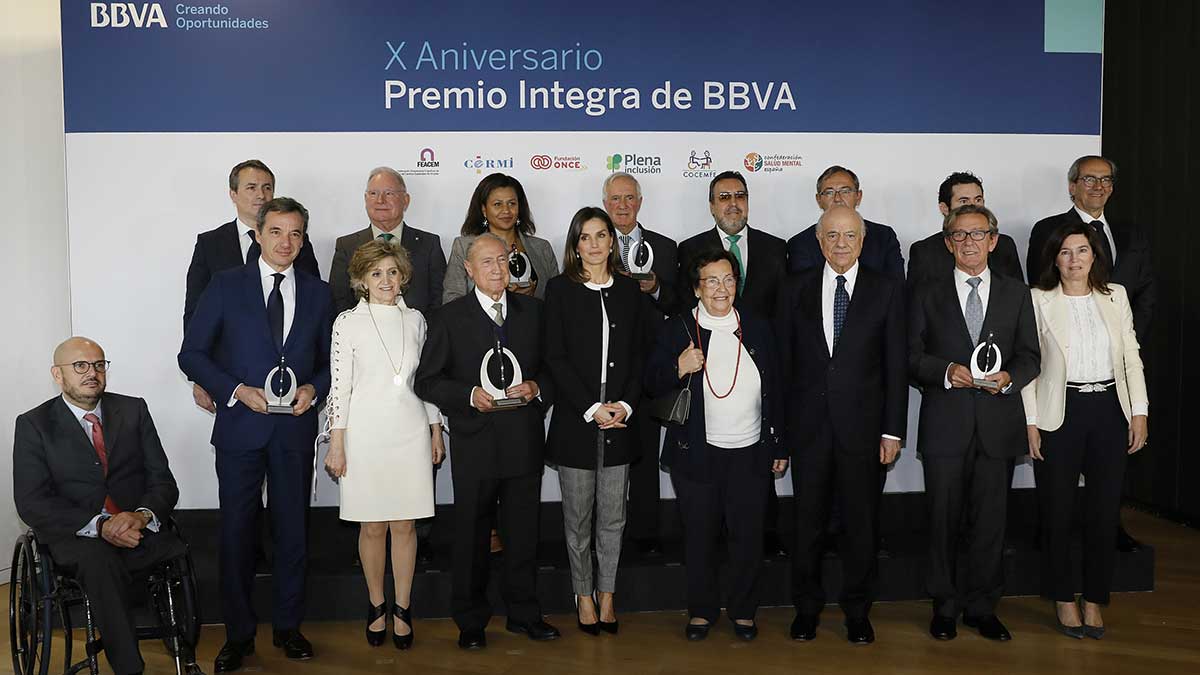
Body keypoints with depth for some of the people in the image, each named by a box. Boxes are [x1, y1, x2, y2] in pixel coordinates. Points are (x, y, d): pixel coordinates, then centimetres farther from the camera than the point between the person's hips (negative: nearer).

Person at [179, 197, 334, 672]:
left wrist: (313, 389, -7)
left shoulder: (317, 292, 8)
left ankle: (288, 627, 25)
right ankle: (238, 634, 18)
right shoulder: (225, 285, 1)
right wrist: (236, 391, -13)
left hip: (295, 429, 2)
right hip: (240, 424, -2)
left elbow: (330, 359, 13)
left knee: (293, 531, 10)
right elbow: (192, 354, -1)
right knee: (236, 533, 4)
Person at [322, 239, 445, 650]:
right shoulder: (348, 322, -2)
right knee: (373, 526, 6)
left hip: (411, 433, 2)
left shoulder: (415, 320, 7)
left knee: (404, 525, 6)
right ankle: (376, 606, 23)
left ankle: (402, 609, 18)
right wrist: (337, 444, -6)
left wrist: (436, 431, 11)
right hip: (365, 433, -2)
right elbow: (339, 386, -3)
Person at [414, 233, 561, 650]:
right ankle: (470, 621, 22)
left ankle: (523, 613, 27)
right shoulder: (450, 317, 0)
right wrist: (470, 395, -16)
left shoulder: (533, 311, 8)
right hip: (474, 443, -2)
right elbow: (426, 381, -2)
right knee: (471, 535, 8)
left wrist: (537, 388, -10)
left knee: (524, 533, 12)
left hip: (525, 441, 2)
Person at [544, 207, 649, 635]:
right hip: (576, 420, -2)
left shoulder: (629, 291, 9)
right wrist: (592, 408, -13)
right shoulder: (560, 289, 0)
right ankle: (584, 595, 21)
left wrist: (625, 404, -8)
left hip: (619, 421, 2)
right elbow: (556, 357, -6)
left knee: (613, 517, 8)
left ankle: (606, 595, 21)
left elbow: (639, 355, 7)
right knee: (578, 517, 7)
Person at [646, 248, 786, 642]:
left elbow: (774, 392, 10)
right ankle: (702, 609, 26)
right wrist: (678, 369, -22)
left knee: (747, 536, 8)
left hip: (750, 454, 2)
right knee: (699, 537, 9)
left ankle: (742, 609, 27)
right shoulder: (677, 330, -1)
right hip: (696, 456, -1)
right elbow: (651, 385, -2)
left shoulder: (758, 329, 6)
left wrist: (779, 447, 10)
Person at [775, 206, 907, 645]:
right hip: (808, 424, 1)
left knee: (861, 522, 9)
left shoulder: (887, 291, 2)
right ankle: (807, 607, 26)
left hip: (863, 424, -1)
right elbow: (783, 361, 5)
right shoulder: (796, 291, 6)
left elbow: (896, 365, 0)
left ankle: (857, 611, 25)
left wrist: (893, 430, -4)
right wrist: (780, 427, 0)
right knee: (807, 521, 10)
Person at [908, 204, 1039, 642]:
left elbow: (1030, 357, 8)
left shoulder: (1016, 294, 11)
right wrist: (946, 371, -15)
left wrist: (1008, 377, -12)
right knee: (944, 519, 4)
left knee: (990, 520, 5)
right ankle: (945, 607, 17)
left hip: (997, 423, 1)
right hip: (945, 425, -1)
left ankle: (982, 607, 19)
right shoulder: (927, 296, 8)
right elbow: (912, 358, 3)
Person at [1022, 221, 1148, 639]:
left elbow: (1131, 357, 9)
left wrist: (1139, 412, 2)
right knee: (1058, 510, 5)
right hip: (1059, 413, -2)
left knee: (1106, 509, 5)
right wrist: (1031, 422, -7)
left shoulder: (1115, 296, 8)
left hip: (1109, 409, 3)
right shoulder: (1039, 300, -2)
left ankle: (1094, 599, 20)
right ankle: (1064, 599, 21)